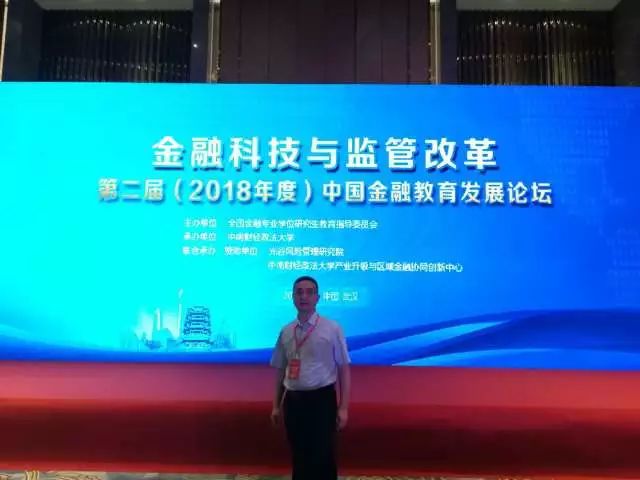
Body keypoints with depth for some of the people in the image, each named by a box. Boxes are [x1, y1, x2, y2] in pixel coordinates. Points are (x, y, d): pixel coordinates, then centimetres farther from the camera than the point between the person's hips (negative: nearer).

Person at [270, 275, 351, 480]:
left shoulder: (332, 329, -7)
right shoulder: (286, 332, 5)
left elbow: (344, 369, -5)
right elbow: (280, 370, 11)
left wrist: (343, 408, -8)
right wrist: (276, 405, 13)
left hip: (322, 399, -4)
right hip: (293, 400, 4)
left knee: (323, 458, 4)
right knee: (299, 456, 15)